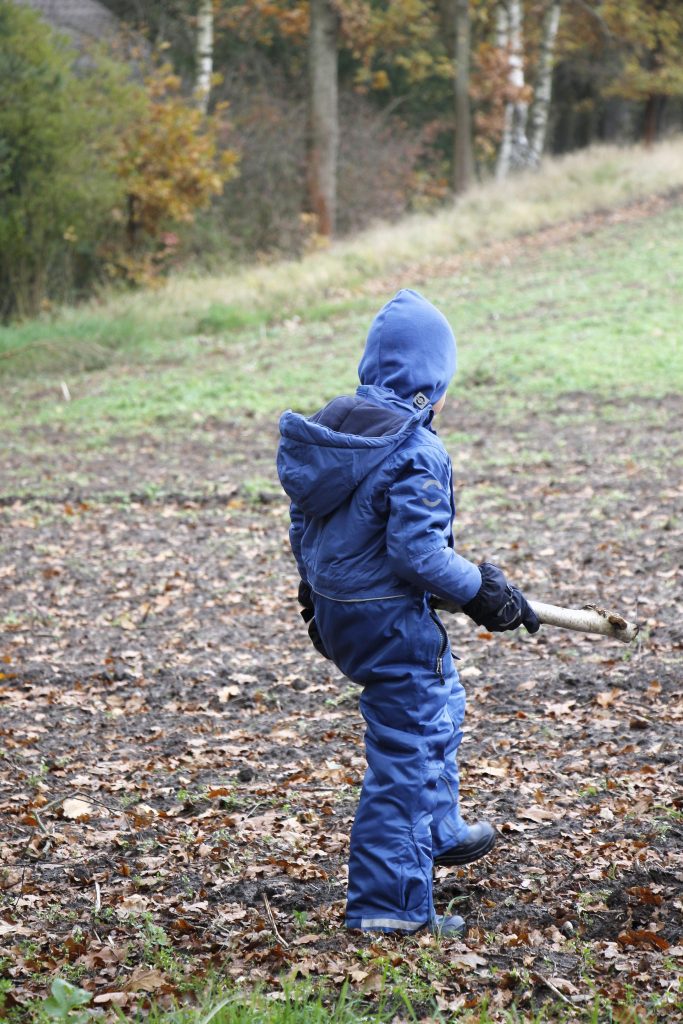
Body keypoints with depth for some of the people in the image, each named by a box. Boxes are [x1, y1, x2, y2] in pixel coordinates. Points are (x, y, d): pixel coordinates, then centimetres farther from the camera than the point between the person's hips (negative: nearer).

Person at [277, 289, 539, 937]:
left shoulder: (334, 428, 3)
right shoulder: (416, 453, -22)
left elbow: (302, 525, 11)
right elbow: (418, 553, -25)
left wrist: (316, 592, 24)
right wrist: (482, 592, -12)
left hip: (335, 611, 9)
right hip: (391, 620, -9)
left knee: (438, 708, 30)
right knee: (406, 756, 0)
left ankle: (436, 832, 47)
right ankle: (390, 907, 5)